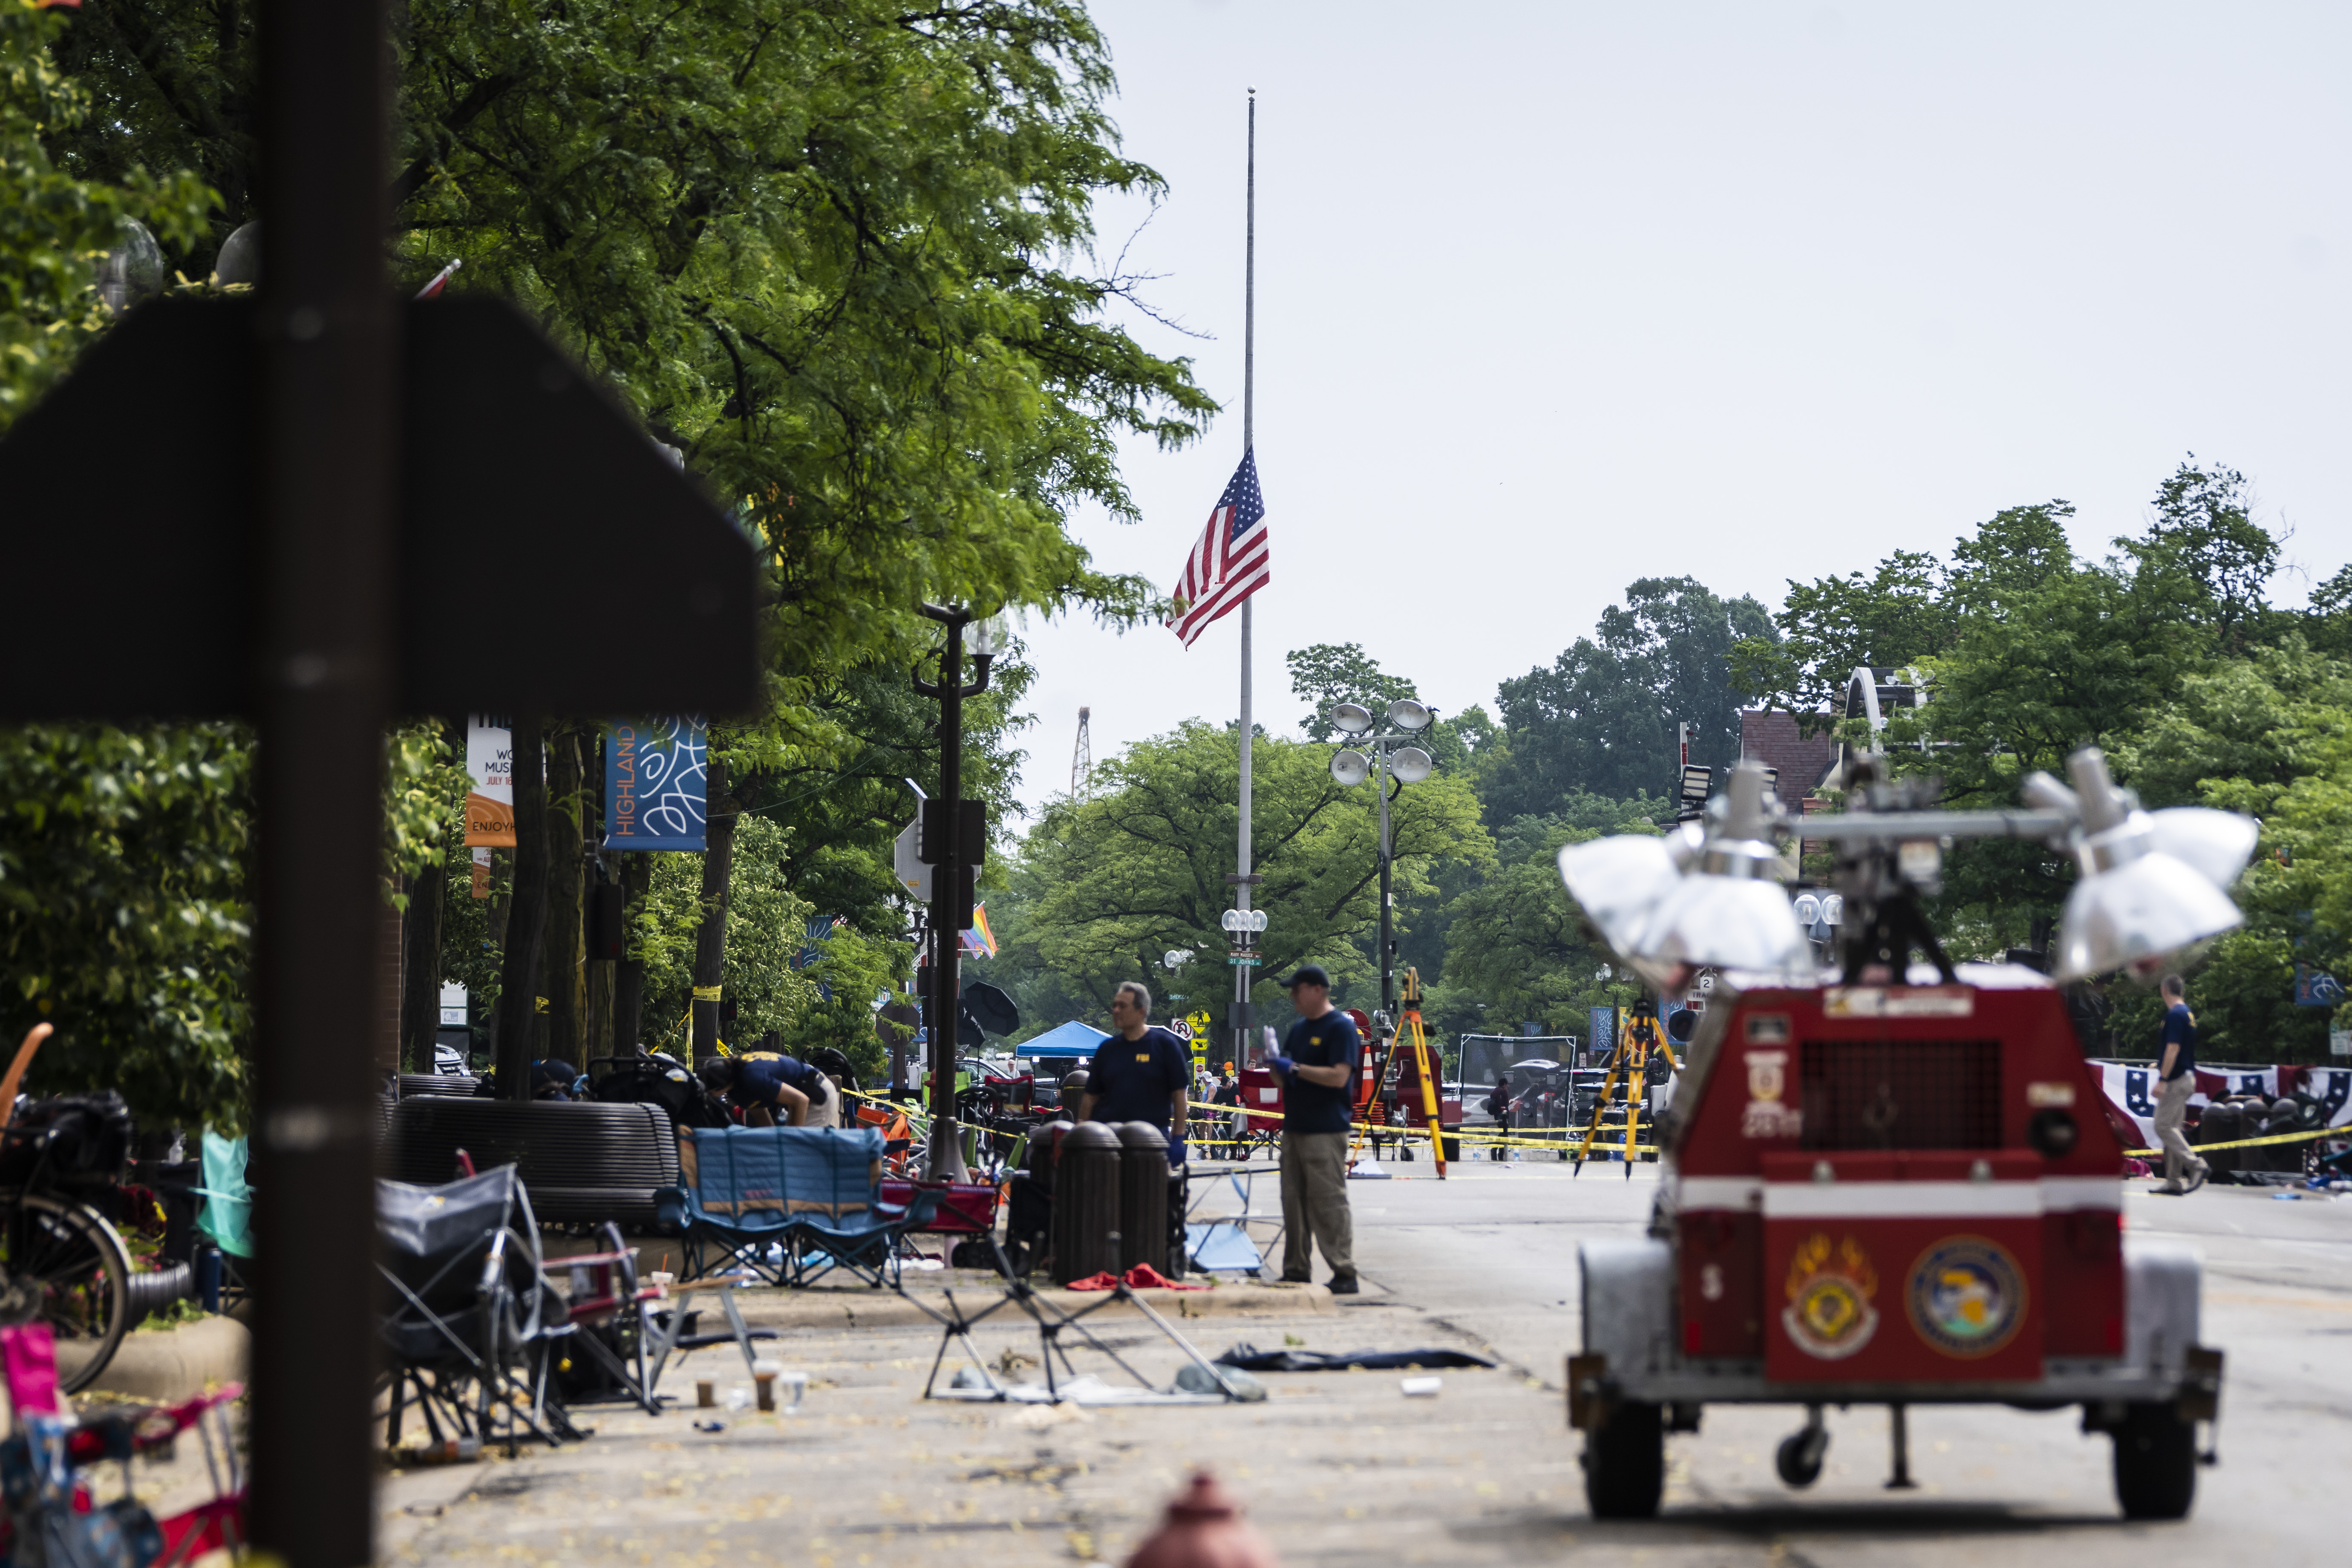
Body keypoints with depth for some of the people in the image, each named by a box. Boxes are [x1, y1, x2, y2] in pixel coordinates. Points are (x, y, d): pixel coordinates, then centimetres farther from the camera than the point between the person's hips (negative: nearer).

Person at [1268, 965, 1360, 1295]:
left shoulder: (1341, 1027, -8)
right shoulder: (1299, 1029, 18)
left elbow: (1339, 1076, -18)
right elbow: (1285, 1078, 23)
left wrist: (1295, 1069, -19)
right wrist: (1277, 1067, 0)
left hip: (1326, 1132, -9)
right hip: (1295, 1128, 9)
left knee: (1328, 1203, -10)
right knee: (1294, 1202, 8)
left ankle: (1345, 1274, -9)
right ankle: (1296, 1271, 13)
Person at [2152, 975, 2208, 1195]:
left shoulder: (2175, 1015, -15)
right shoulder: (2188, 1015, 15)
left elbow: (2173, 1048, -22)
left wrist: (2162, 1080, -22)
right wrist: (2162, 1066, 33)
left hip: (2176, 1080, -10)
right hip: (2188, 1078, 10)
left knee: (2163, 1126, -10)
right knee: (2172, 1128, 10)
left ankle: (2196, 1166, -16)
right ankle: (2173, 1182, 9)